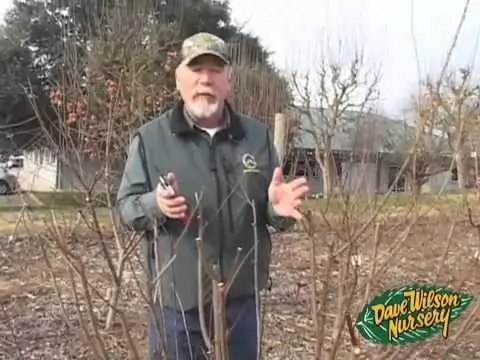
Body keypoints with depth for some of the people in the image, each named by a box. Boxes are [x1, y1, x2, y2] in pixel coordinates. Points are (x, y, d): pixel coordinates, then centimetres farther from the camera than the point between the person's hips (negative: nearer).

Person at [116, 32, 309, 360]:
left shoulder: (258, 136, 4)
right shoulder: (150, 138, -2)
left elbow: (271, 210, 7)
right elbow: (126, 207, -2)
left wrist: (279, 209, -17)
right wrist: (154, 204, -24)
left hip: (241, 298, 2)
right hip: (177, 301, -2)